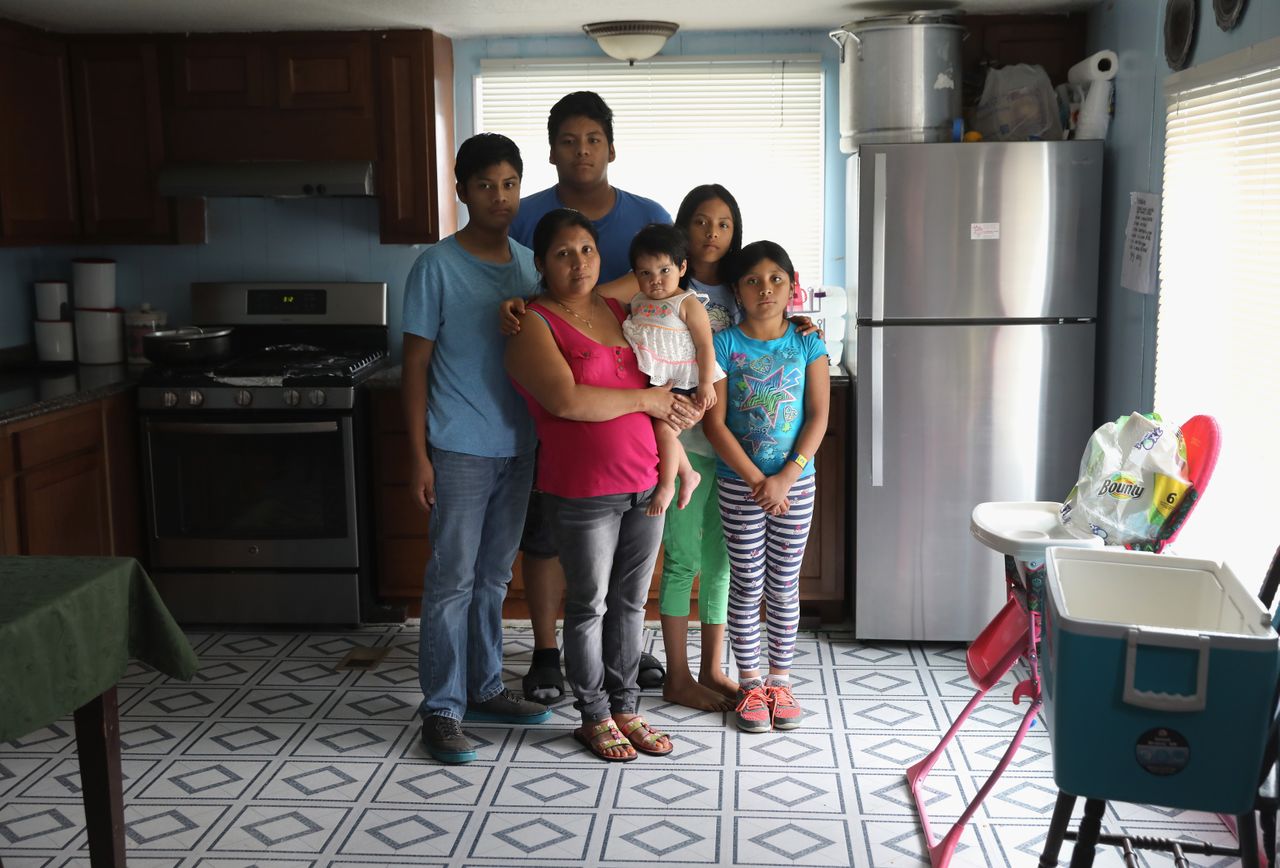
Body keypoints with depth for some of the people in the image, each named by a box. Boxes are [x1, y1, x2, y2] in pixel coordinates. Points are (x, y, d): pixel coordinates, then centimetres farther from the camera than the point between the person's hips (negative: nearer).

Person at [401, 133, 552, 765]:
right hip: (460, 450, -5)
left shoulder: (528, 263, 9)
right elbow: (416, 365, -7)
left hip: (517, 446, 6)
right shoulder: (436, 267, -8)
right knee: (452, 581, 0)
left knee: (494, 577, 15)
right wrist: (418, 456, -11)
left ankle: (484, 689, 28)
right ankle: (442, 709, 10)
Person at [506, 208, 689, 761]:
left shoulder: (617, 311, 11)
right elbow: (566, 400, -23)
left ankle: (625, 708, 27)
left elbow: (657, 385, 21)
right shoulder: (534, 323, -9)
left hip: (646, 483, 6)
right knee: (589, 606, 6)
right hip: (583, 492, -6)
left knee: (631, 602, 14)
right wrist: (644, 399, -14)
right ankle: (594, 718, 20)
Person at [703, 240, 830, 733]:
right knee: (746, 585, 6)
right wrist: (757, 480, -13)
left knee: (784, 585, 10)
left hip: (795, 481, 1)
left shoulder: (807, 343, -1)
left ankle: (780, 680, 23)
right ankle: (750, 684, 19)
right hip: (739, 483, -1)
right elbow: (714, 423, -9)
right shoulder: (724, 344, -6)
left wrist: (786, 478, -13)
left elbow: (818, 417, -4)